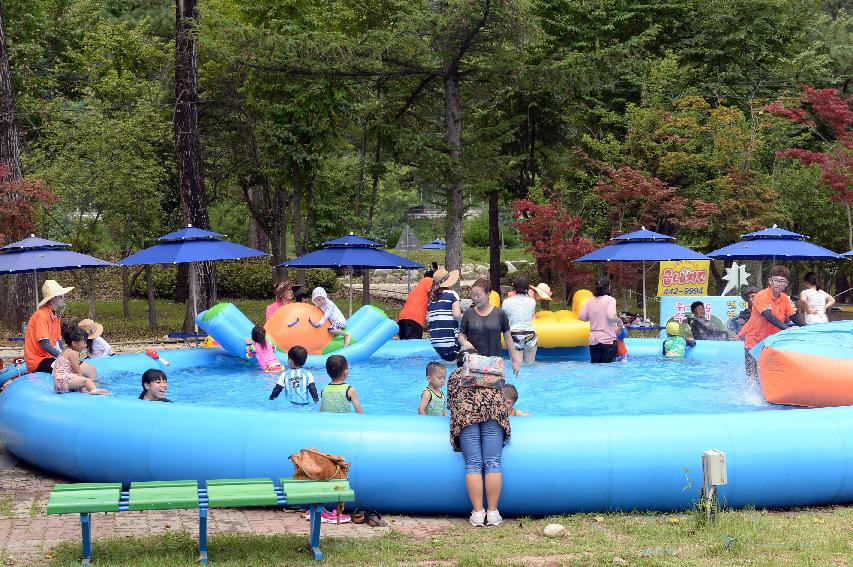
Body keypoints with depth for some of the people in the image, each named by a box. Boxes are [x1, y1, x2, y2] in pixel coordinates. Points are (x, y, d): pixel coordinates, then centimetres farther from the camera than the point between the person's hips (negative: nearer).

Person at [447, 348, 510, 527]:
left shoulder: (454, 375, 32)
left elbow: (450, 403, 24)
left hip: (464, 412, 0)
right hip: (493, 410, 0)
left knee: (473, 464, -1)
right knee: (493, 463, 0)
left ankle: (477, 513, -4)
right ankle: (493, 513, -1)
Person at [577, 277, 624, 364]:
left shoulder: (590, 301, 8)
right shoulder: (610, 300, -7)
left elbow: (581, 317, 6)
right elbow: (611, 316, -21)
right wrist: (620, 323, -4)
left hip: (593, 341, 5)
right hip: (608, 340, -5)